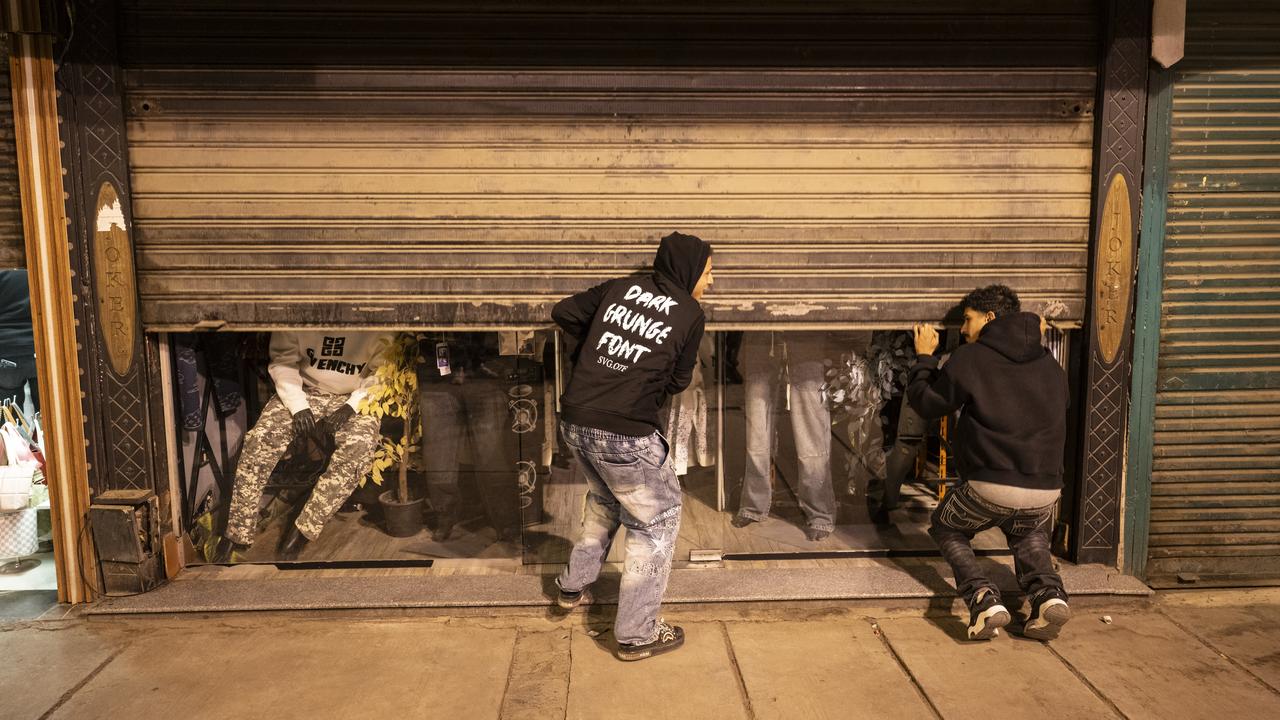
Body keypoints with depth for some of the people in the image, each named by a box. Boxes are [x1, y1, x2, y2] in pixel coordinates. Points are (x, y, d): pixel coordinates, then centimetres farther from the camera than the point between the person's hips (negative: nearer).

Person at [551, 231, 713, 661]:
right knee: (657, 520, 11)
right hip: (625, 434, -6)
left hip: (575, 424, 6)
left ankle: (573, 587, 42)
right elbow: (678, 381, 7)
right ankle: (636, 634, 14)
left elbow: (563, 313, 10)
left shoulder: (621, 287, 8)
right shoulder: (690, 314, -1)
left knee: (605, 499, 31)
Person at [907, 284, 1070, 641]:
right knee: (1030, 536, 37)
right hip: (1045, 490, 5)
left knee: (946, 530, 24)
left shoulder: (970, 358, -2)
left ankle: (984, 599, 0)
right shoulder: (1050, 364, 14)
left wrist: (924, 357, 22)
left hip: (989, 487, -5)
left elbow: (926, 403, 7)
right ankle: (1048, 594, 8)